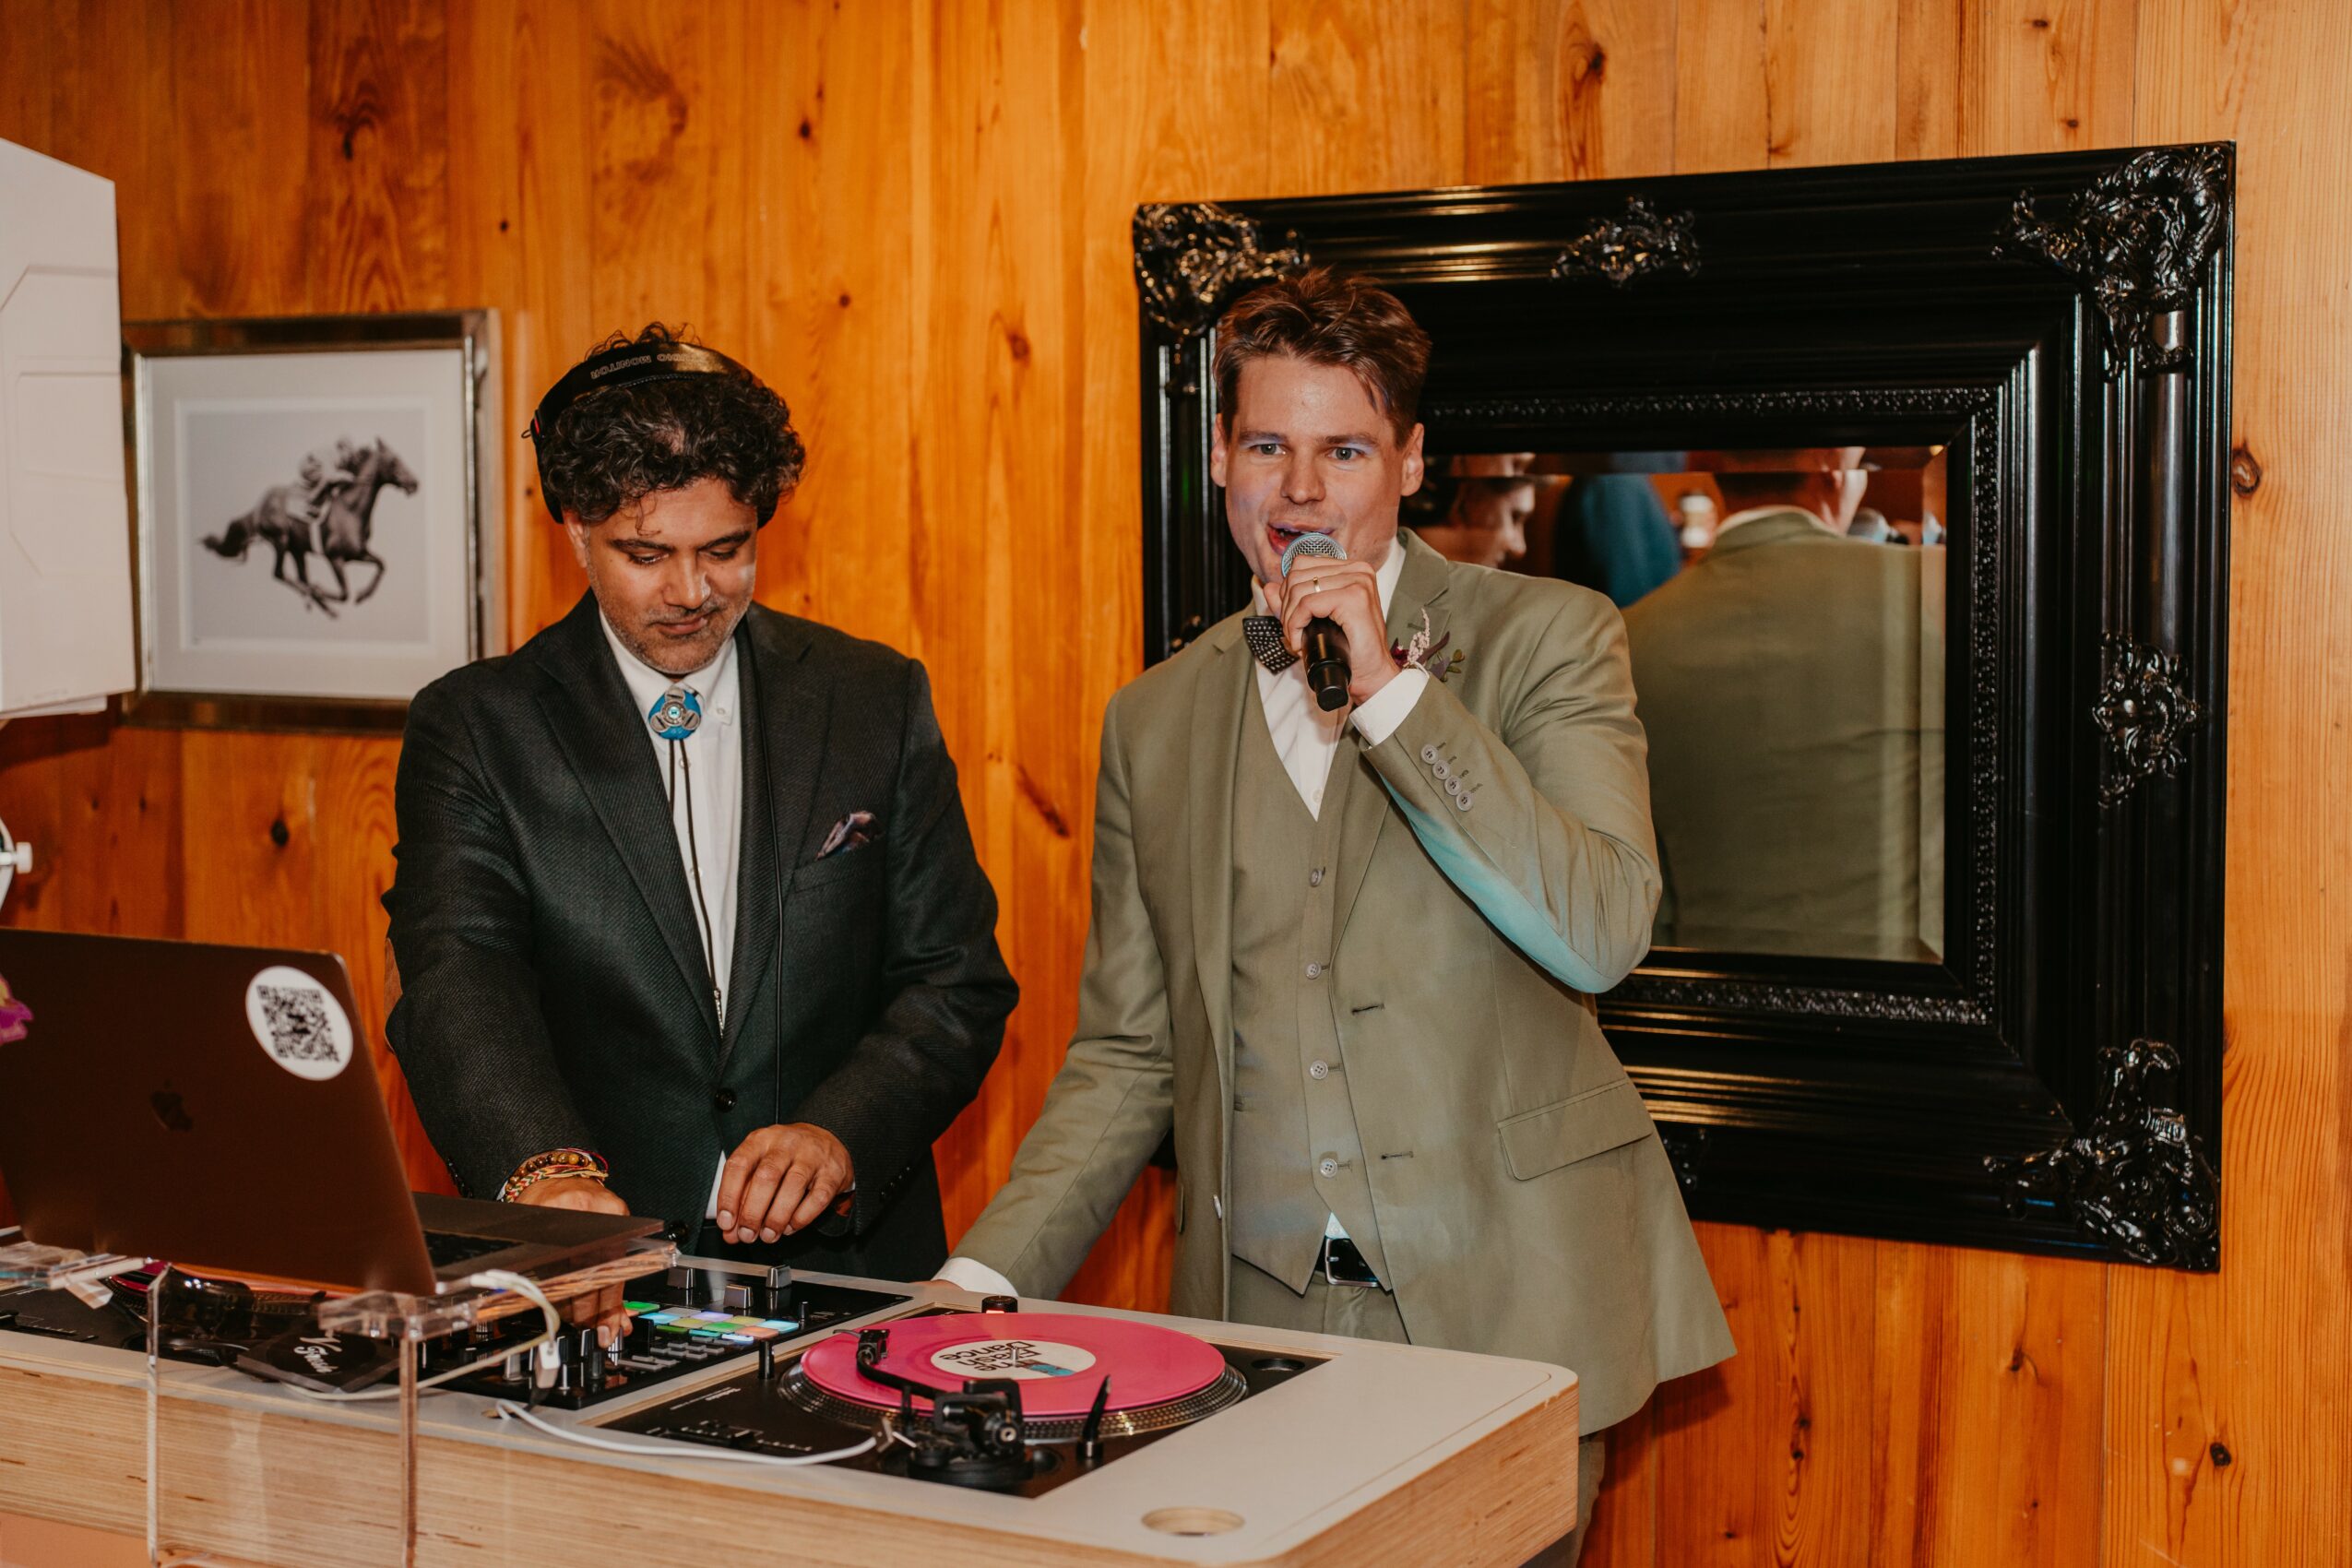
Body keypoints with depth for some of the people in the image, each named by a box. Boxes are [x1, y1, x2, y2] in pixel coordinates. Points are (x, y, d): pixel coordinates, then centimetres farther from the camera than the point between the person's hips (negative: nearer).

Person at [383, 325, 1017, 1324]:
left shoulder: (876, 703, 9)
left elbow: (958, 978, 6)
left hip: (846, 1268, 1)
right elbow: (457, 981, -10)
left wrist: (840, 1135, -13)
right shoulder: (476, 729, 4)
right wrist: (546, 1167, -30)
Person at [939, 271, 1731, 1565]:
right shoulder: (1154, 719, 11)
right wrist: (985, 1279, 0)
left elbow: (1600, 935, -14)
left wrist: (1389, 687, -16)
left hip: (1506, 1308, -2)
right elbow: (1125, 1055, 13)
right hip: (1257, 1322, 3)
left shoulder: (1543, 640, 1)